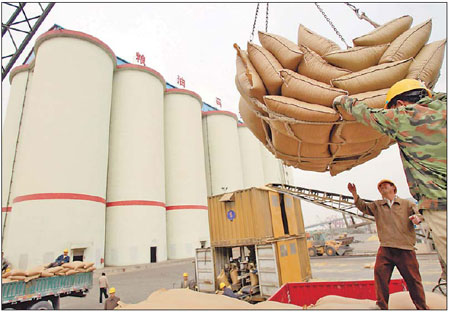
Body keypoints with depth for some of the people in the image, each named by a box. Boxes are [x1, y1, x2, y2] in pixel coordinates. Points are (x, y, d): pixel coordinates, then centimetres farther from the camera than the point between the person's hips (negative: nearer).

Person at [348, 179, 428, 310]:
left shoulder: (407, 204, 13)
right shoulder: (377, 205, 17)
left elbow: (416, 214, 3)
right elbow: (363, 206, 5)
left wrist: (416, 217, -22)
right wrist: (354, 194, -10)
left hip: (405, 249, -1)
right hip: (385, 248, 1)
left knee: (413, 279, 4)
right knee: (380, 274, -7)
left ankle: (422, 308, 22)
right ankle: (382, 306, 5)